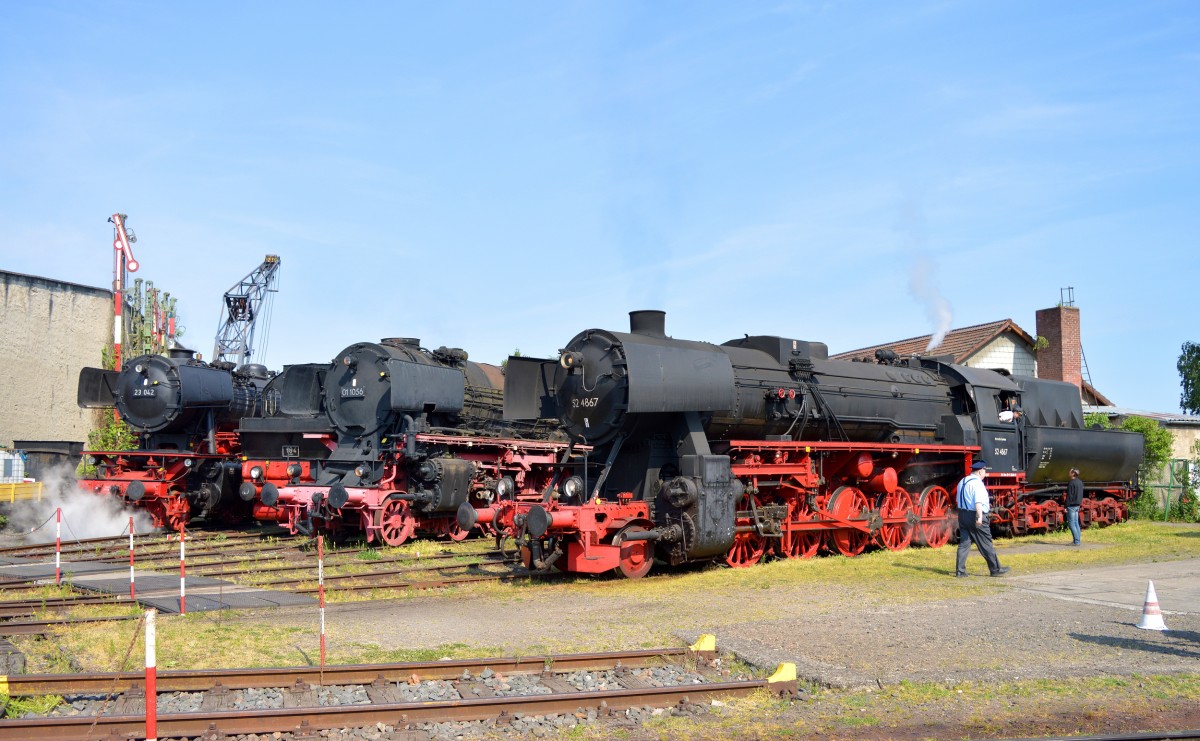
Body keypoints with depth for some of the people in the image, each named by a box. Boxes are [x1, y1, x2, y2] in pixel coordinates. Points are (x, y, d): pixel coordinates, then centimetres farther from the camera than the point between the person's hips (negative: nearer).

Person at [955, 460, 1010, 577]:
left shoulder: (962, 482, 13)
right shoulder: (977, 483, -14)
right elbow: (978, 502, -26)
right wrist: (979, 516, -35)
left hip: (962, 514, 8)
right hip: (974, 515, -8)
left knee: (964, 543, 8)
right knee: (986, 545, 3)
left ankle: (960, 570, 4)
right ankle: (995, 569, 12)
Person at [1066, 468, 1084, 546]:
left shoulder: (1071, 483, -16)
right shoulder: (1080, 483, 12)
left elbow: (1069, 495, -18)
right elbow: (1081, 495, 17)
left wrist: (1066, 506, -16)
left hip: (1071, 505, -9)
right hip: (1077, 505, 9)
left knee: (1071, 523, -6)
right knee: (1076, 523, 11)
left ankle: (1076, 541, -9)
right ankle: (1077, 541, 12)